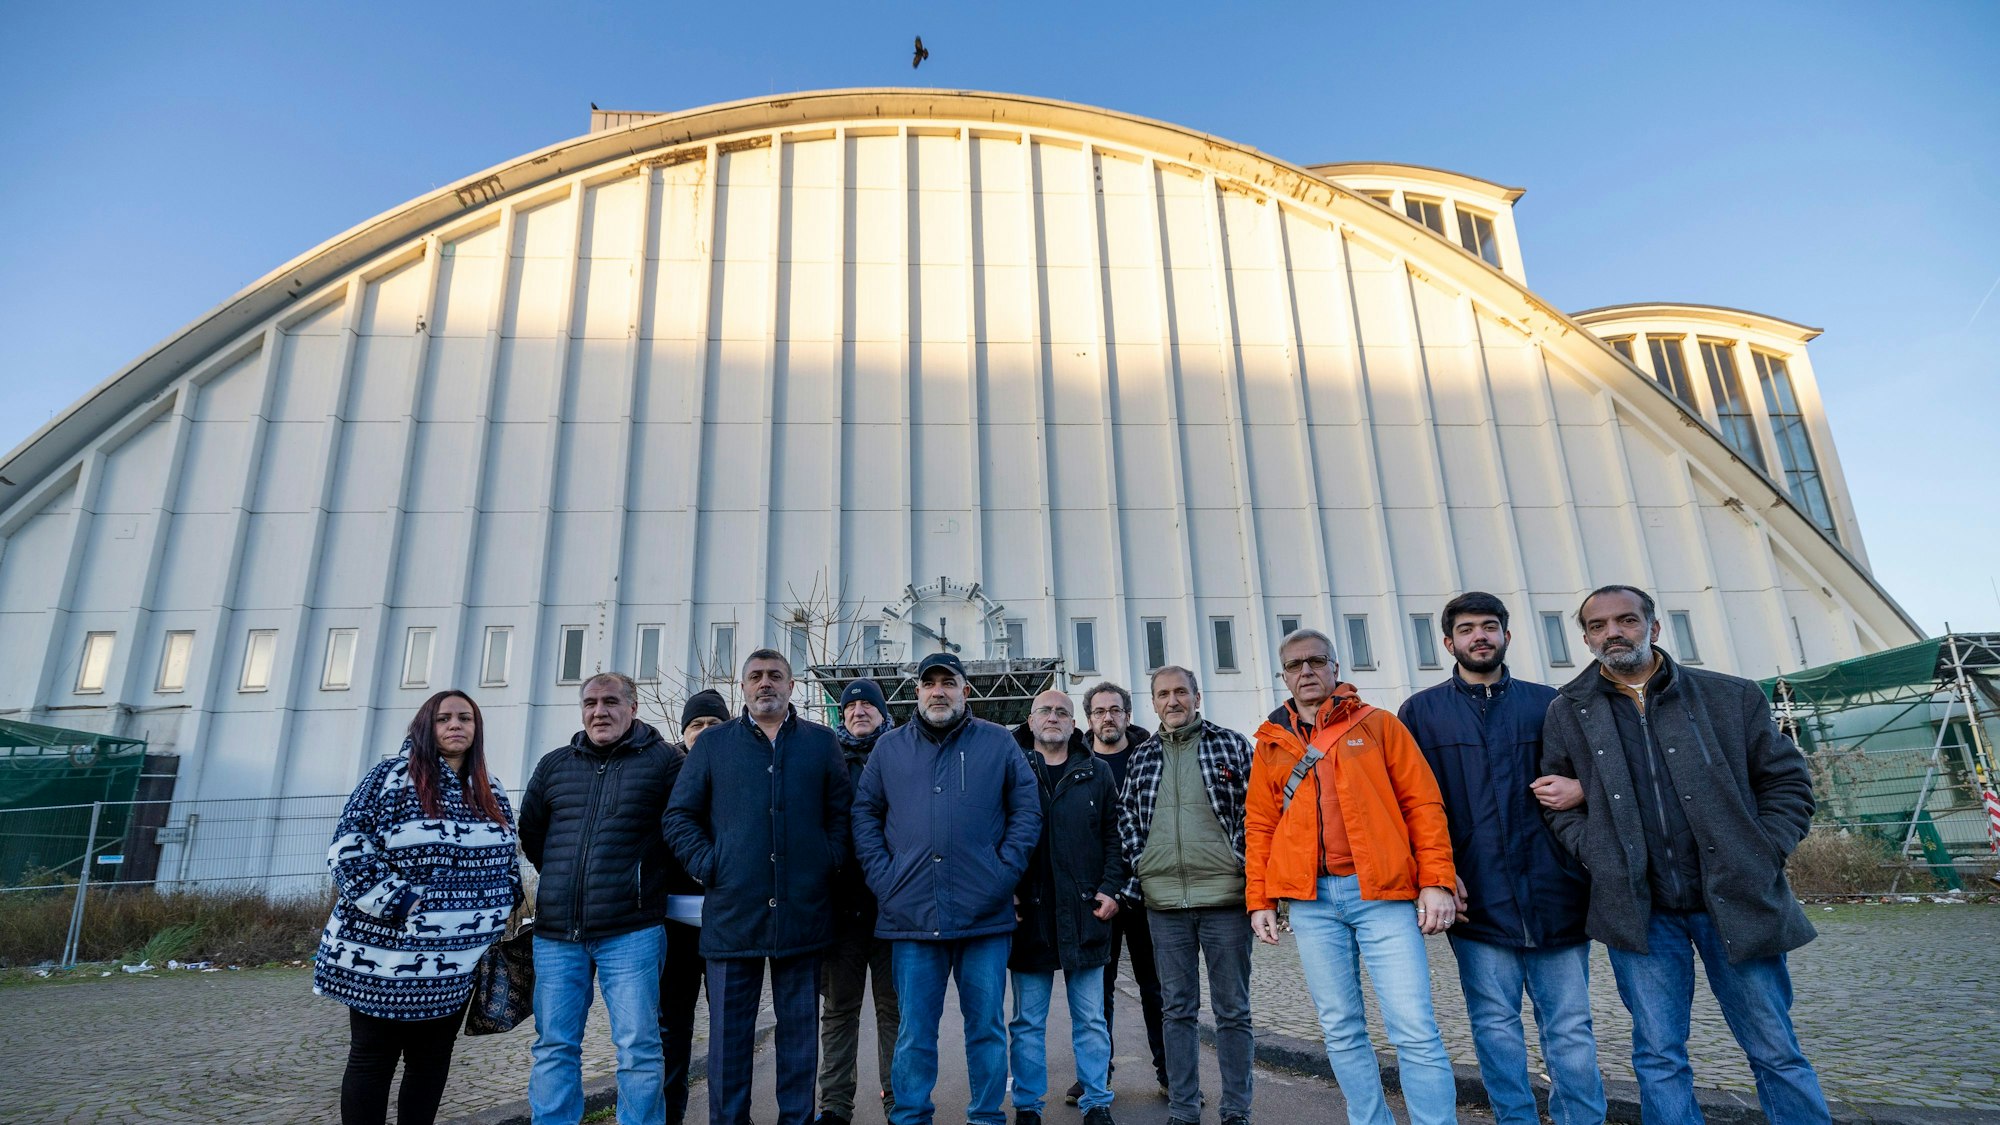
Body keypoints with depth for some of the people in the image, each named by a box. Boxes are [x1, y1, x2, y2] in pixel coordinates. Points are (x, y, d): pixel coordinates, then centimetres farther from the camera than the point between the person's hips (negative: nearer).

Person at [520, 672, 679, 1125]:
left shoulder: (662, 760, -2)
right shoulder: (554, 764, 12)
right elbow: (529, 832, 21)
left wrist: (641, 881, 1)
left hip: (630, 931, -4)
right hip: (555, 931, 4)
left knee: (638, 1048, 0)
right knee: (554, 1047, 12)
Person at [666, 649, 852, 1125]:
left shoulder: (821, 742, 9)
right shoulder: (713, 743, 8)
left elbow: (843, 812, 9)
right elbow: (679, 815, 7)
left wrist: (829, 862, -3)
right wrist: (708, 864, -4)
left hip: (802, 908, 1)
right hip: (733, 908, 0)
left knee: (800, 1028, 10)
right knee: (729, 1030, 7)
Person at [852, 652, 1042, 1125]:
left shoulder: (998, 743, 4)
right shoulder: (889, 748, 9)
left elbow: (1027, 810, 3)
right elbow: (865, 815, 9)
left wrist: (1004, 872, -5)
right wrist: (883, 878, -2)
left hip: (984, 913, 0)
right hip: (911, 914, 1)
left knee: (987, 1025, 11)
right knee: (914, 1032, 10)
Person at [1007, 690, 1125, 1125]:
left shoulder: (1097, 773, 8)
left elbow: (1114, 835, 8)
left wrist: (1110, 888, -2)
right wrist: (1005, 893, -6)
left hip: (1084, 913, 1)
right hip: (1029, 914, -1)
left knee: (1090, 1019, 9)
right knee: (1028, 1020, 9)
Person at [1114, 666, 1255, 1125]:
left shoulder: (1231, 745, 3)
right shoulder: (1140, 758, 11)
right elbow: (1126, 820, 11)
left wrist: (1248, 871, -5)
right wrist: (1139, 869, 0)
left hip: (1224, 896, -2)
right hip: (1164, 901, 2)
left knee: (1233, 1009, 7)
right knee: (1177, 1009, 11)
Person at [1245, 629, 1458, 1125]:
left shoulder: (1378, 725, 6)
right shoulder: (1272, 744, 12)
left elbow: (1423, 804, 2)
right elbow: (1259, 827, 12)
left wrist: (1437, 881, -7)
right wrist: (1259, 900, 6)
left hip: (1382, 893, -2)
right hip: (1310, 900, 3)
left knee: (1415, 1029, -4)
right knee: (1341, 1029, 8)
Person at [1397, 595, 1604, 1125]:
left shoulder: (1548, 703, 11)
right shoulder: (1421, 711, 6)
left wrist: (1582, 788, -5)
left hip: (1553, 892, 1)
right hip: (1475, 897, -1)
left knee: (1571, 1031, 6)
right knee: (1495, 1027, 7)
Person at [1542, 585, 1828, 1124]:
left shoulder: (1731, 696, 3)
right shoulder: (1567, 714, 3)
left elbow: (1787, 780, 6)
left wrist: (1761, 856, -4)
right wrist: (1599, 855, -4)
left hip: (1736, 899, 0)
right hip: (1637, 908, 0)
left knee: (1777, 1054, 10)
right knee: (1659, 1059, 8)